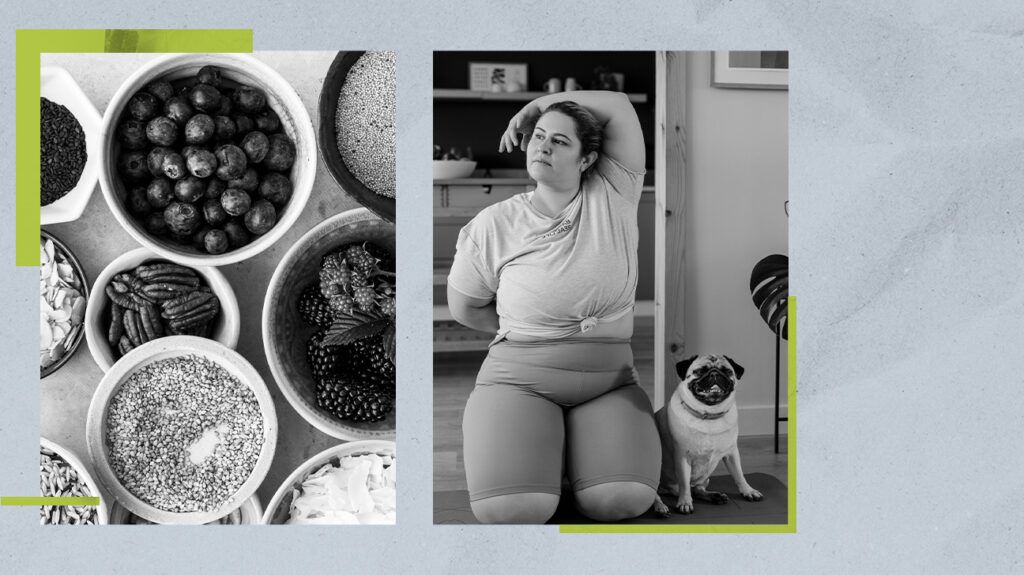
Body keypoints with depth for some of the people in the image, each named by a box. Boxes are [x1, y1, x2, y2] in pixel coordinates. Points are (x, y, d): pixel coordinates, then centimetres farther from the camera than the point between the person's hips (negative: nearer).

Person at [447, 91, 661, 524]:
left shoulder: (612, 199, 2)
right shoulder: (494, 224, 0)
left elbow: (619, 107, -5)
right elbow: (465, 309, 10)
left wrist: (536, 104, 3)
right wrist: (522, 328, 8)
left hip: (608, 379, 1)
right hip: (519, 376, -1)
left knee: (624, 499, -23)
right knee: (510, 507, -26)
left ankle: (572, 439, 8)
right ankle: (547, 443, 8)